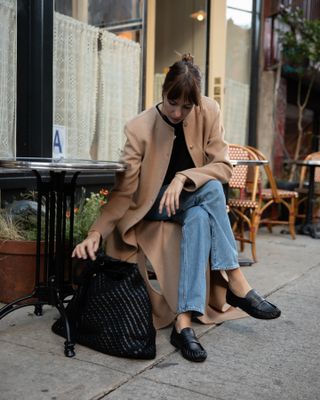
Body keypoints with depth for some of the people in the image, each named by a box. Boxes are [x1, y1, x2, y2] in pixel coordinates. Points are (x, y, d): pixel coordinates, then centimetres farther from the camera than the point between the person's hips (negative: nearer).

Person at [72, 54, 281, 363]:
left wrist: (183, 178, -30)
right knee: (210, 188, -30)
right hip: (153, 207, -3)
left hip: (194, 205, 3)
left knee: (199, 219, -33)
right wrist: (96, 233, -29)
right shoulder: (140, 128, -18)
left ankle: (184, 321, -35)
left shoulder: (208, 112, -11)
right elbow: (124, 191, -18)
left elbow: (223, 166, -13)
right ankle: (237, 285, -30)